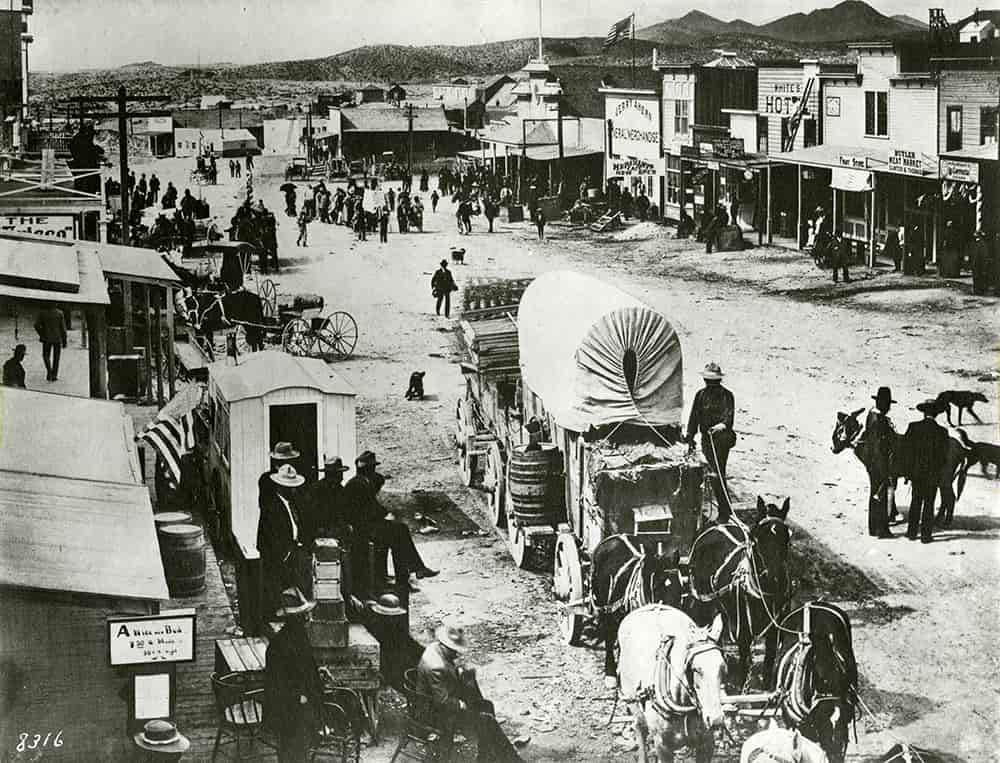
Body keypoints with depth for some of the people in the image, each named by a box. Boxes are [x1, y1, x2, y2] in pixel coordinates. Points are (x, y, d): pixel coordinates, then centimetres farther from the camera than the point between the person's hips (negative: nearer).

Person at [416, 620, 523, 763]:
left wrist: (459, 672, -1)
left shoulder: (436, 647, -3)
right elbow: (443, 700, -30)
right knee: (484, 719, -13)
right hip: (437, 713, -11)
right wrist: (462, 705, -16)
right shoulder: (436, 667, -33)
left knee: (486, 705, 14)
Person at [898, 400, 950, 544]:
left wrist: (905, 471, 3)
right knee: (929, 503, 8)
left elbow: (904, 449, -5)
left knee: (916, 501, 15)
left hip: (916, 472, 1)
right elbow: (944, 456, -5)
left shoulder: (913, 427, -8)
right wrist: (938, 470, 12)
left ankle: (912, 532, 16)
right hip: (933, 474, -1)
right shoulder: (941, 432, -9)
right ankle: (926, 534, 9)